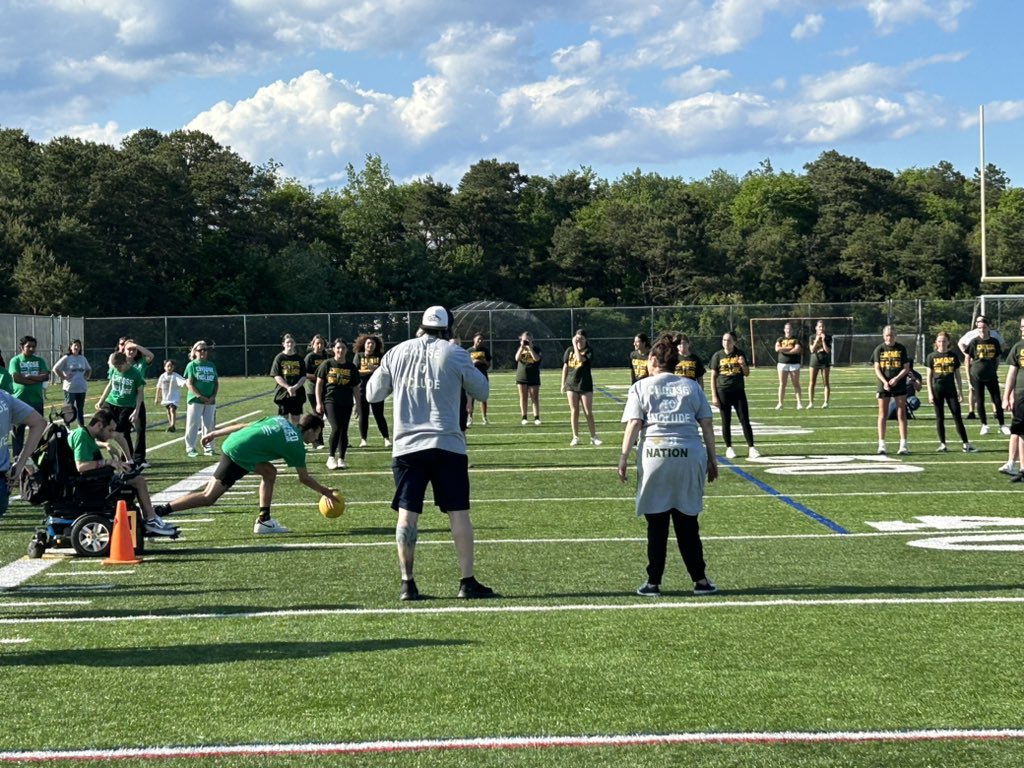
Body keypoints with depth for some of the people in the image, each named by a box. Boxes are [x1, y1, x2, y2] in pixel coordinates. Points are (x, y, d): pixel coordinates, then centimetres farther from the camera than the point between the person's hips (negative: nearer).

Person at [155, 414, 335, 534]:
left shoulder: (281, 420, 19)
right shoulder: (296, 446, 2)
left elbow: (242, 426, 18)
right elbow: (304, 478, 11)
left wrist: (215, 433, 22)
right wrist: (324, 491, 25)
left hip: (231, 441, 9)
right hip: (237, 456, -9)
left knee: (270, 472, 19)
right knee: (208, 497, -6)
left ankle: (264, 520, 19)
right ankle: (159, 512, -12)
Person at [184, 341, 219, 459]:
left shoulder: (211, 365, 12)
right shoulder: (192, 365, -1)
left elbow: (216, 383, 13)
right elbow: (189, 383, -7)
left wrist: (213, 396, -3)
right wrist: (200, 396, -14)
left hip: (210, 401, 4)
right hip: (195, 400, -4)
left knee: (209, 425, 6)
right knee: (193, 425, -4)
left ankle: (208, 448, 15)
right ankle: (190, 449, 1)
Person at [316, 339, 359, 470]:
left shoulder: (351, 367, 8)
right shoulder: (327, 364, 1)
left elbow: (355, 388, 13)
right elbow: (319, 384, 2)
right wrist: (319, 403, -4)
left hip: (346, 403, 3)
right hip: (330, 401, -3)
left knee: (344, 431, 4)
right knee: (336, 428, -17)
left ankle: (341, 459, 12)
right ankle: (331, 458, -7)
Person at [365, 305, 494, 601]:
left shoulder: (396, 354, 6)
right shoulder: (454, 354, -2)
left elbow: (372, 394, 15)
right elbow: (482, 391, 8)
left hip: (407, 446, 2)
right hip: (446, 444, -2)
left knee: (407, 515, 3)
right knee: (458, 513, 3)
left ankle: (407, 583, 3)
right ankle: (467, 581, 4)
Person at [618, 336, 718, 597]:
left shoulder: (641, 387, 7)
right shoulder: (691, 386, 14)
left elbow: (633, 424, -3)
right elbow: (707, 424, 10)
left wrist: (624, 456, -3)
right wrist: (712, 459, 14)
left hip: (655, 454, -2)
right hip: (690, 455, 2)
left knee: (657, 523, 4)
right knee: (687, 522, 11)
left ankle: (653, 582, 7)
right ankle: (700, 580, 12)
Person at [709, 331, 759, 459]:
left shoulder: (740, 354, 4)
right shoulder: (718, 356, 0)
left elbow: (747, 374, 10)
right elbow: (713, 377, 1)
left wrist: (743, 364, -12)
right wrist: (714, 396, -4)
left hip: (739, 391, 1)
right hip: (723, 392, -1)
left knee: (745, 420, -2)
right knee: (726, 421, 5)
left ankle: (751, 448, -2)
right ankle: (729, 448, 14)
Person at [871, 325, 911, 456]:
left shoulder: (901, 349, 2)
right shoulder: (879, 349, 2)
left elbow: (906, 368, 0)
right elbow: (877, 369, -2)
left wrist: (896, 378, -16)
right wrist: (885, 382, -17)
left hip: (899, 385, 0)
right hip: (884, 385, 0)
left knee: (901, 414, 0)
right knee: (883, 415, 2)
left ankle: (903, 445, 1)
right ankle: (881, 445, 6)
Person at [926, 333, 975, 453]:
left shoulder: (954, 356, 5)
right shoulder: (932, 357, 3)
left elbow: (957, 376, 9)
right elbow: (929, 376, 4)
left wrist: (960, 393, 6)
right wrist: (930, 393, -3)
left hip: (951, 390, 0)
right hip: (937, 390, 0)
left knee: (957, 417, -3)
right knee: (940, 418, 4)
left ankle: (966, 444, -3)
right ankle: (942, 444, 10)